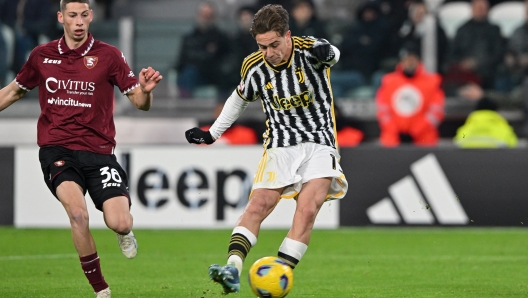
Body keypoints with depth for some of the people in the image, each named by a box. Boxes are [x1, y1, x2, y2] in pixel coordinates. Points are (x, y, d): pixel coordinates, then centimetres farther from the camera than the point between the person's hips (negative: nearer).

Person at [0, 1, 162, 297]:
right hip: (57, 150, 0)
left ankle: (124, 232, 27)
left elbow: (140, 102, -3)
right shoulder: (42, 56, 7)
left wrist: (146, 91, -25)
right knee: (78, 212, -27)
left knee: (120, 224, -16)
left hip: (98, 152, 0)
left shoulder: (108, 56, -1)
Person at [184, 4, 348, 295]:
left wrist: (326, 52, -59)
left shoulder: (308, 50, -12)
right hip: (280, 145, 2)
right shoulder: (254, 66, -1)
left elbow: (331, 53, -35)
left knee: (307, 209, -19)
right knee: (258, 205, -16)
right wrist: (213, 133, 21)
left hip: (319, 144, -2)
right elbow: (240, 98, 19)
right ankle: (233, 268, -27)